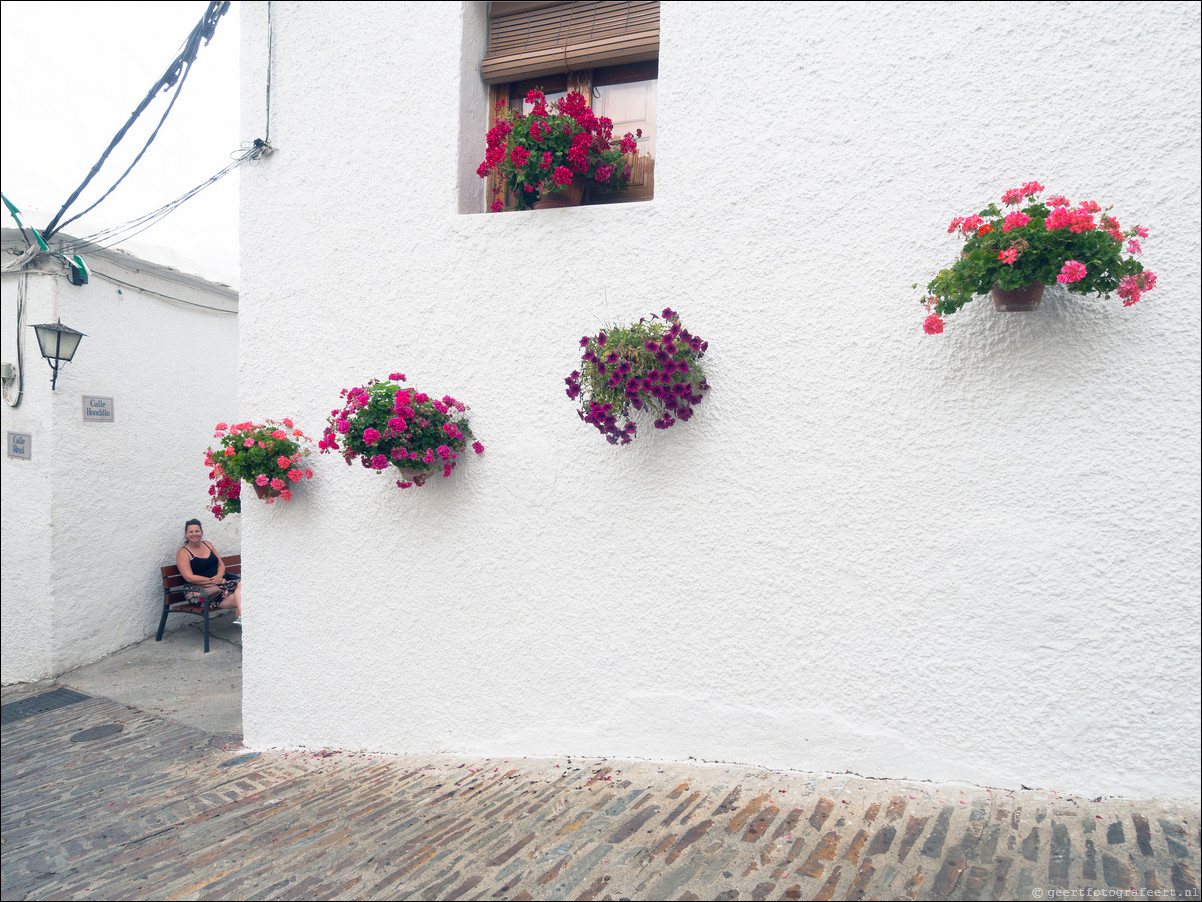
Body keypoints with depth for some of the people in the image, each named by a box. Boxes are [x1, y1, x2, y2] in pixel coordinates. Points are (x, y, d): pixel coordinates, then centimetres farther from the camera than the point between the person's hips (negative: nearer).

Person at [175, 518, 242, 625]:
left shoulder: (208, 545, 17)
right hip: (198, 590, -6)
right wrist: (212, 580, -15)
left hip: (218, 584, 6)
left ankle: (240, 617, -36)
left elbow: (221, 564, 17)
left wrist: (219, 576, -6)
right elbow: (189, 578, -12)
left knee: (240, 583, -26)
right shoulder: (183, 552, -2)